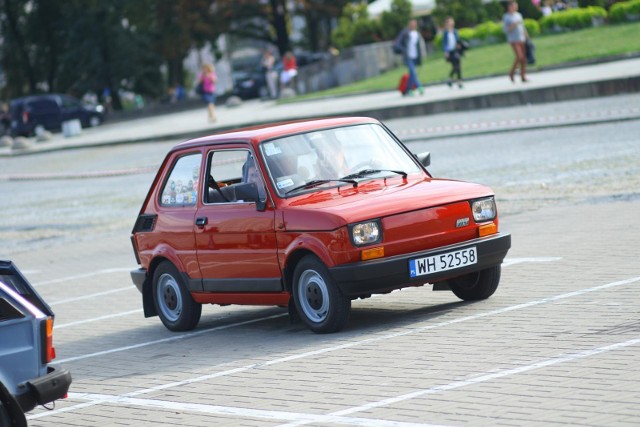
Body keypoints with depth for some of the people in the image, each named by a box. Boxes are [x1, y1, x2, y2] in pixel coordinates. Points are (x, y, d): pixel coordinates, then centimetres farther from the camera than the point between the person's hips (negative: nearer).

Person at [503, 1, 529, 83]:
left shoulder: (518, 15, 12)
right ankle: (512, 73, 3)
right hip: (513, 40, -6)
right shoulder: (506, 17, -5)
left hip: (522, 39, 6)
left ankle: (523, 77, 4)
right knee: (519, 57, -17)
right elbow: (505, 30, -10)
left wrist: (527, 38, 11)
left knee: (524, 58, -1)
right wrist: (514, 25, -21)